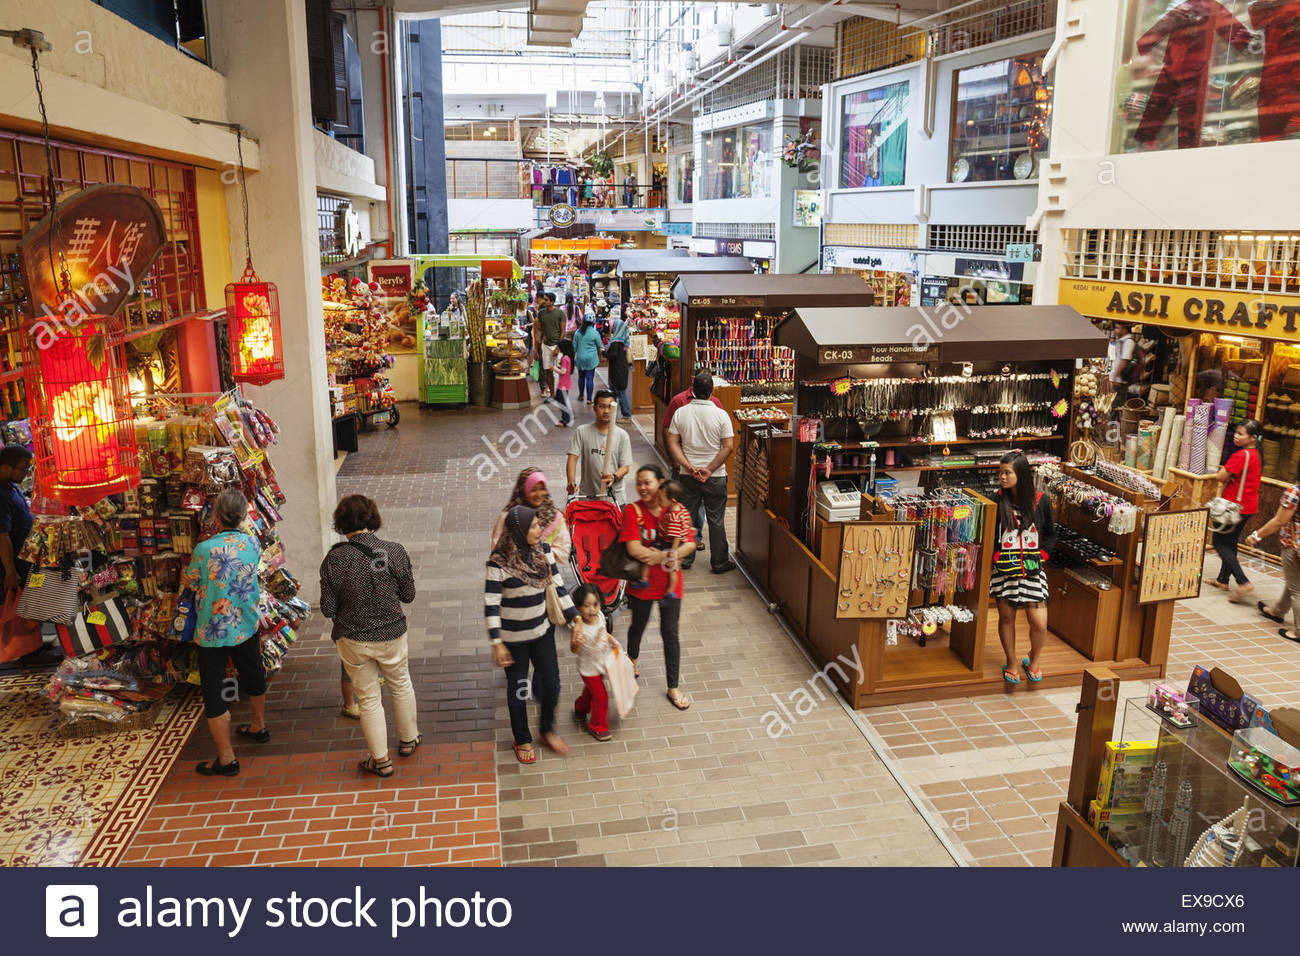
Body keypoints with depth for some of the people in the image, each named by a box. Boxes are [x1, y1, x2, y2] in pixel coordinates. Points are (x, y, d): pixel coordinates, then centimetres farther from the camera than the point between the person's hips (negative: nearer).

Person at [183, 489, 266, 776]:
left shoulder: (204, 550, -20)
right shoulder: (252, 543, -7)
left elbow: (188, 583, -5)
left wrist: (187, 566, 15)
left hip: (212, 632, -5)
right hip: (246, 626, 5)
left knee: (214, 693, 4)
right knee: (253, 677, 25)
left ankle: (226, 759, 9)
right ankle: (259, 727, 47)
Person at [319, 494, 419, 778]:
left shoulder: (334, 559, -17)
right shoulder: (395, 551, -14)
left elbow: (328, 609, -11)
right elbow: (408, 595, -4)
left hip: (353, 641, -1)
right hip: (392, 635, 1)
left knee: (368, 698, 15)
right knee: (401, 685, 25)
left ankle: (381, 760, 26)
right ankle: (408, 740, 43)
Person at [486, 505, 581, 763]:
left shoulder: (543, 550, -6)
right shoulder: (499, 562, -21)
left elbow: (558, 587, 2)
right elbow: (491, 605, -17)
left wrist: (574, 618, -2)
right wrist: (497, 643, -19)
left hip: (542, 630, 5)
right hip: (513, 637, -4)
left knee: (551, 684, 11)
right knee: (518, 690, 12)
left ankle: (548, 731, 37)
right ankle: (522, 740, 34)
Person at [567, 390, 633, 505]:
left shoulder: (622, 435, 1)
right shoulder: (581, 432, 1)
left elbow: (625, 466, -2)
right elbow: (573, 458, -5)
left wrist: (614, 477, -24)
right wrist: (571, 481, -23)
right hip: (587, 495, 0)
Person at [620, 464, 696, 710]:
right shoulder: (632, 510, -14)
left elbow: (690, 544, -14)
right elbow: (633, 549, -22)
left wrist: (658, 556, -25)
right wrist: (669, 555, -20)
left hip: (669, 583, 0)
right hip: (641, 583, 0)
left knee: (670, 634, 7)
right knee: (638, 626, 23)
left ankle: (673, 687, 22)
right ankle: (633, 657, 56)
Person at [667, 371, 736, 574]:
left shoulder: (680, 413, -4)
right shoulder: (721, 415, -10)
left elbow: (672, 442, -6)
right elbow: (728, 447, -13)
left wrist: (688, 466, -10)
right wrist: (709, 469, -12)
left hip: (687, 475, 2)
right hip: (716, 477, -2)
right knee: (716, 519, 8)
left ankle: (683, 559, 22)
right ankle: (719, 563, 15)